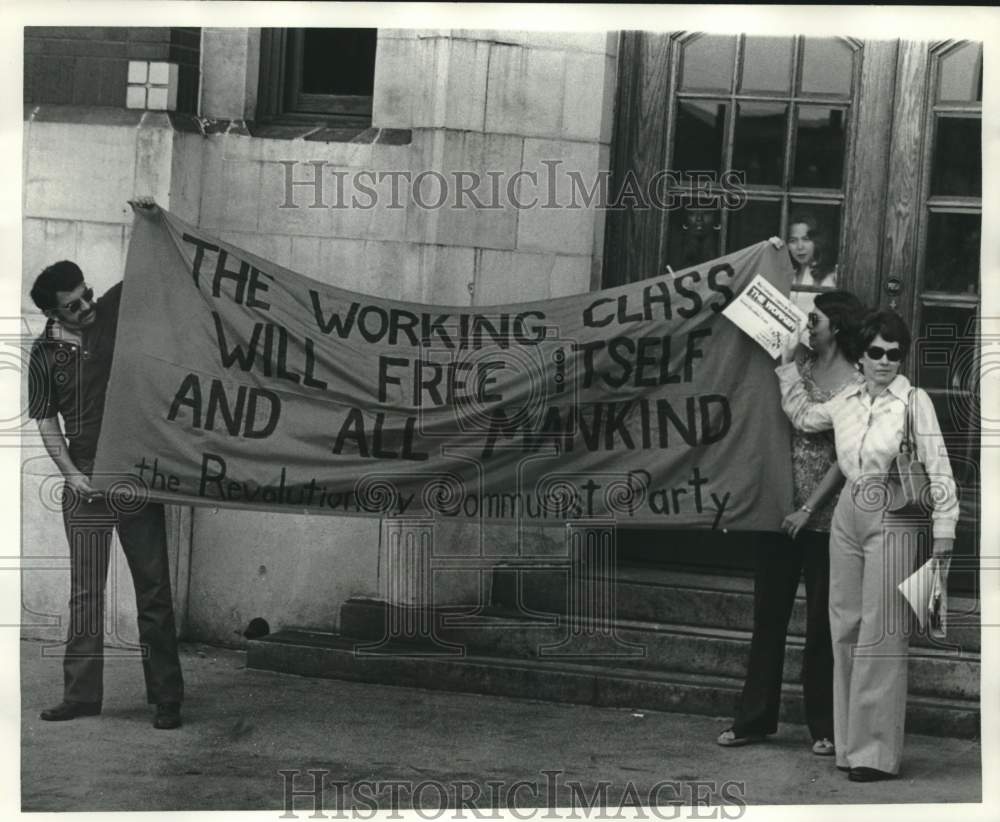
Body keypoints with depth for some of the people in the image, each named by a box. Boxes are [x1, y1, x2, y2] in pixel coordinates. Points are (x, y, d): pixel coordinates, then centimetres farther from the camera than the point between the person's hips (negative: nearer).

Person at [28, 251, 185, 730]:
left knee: (153, 586, 0)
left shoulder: (113, 313, 1)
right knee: (85, 590, 3)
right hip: (85, 482, 1)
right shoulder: (45, 354, 1)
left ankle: (166, 696, 2)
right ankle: (82, 694, 8)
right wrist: (70, 472, -8)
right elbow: (46, 422, 3)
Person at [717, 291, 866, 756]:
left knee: (821, 622, 2)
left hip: (822, 518, -5)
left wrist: (809, 509, -13)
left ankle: (824, 727, 12)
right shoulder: (798, 365, 9)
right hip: (780, 508, 5)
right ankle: (754, 719, 15)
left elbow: (845, 457, -9)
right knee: (768, 617, 8)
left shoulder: (855, 385, -7)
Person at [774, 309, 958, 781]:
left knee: (881, 635, -7)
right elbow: (802, 417, 28)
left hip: (893, 521, -6)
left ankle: (878, 753, -4)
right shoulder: (846, 401, 10)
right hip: (848, 516, 6)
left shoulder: (914, 401, -6)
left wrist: (943, 530, -11)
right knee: (846, 630, 7)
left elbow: (937, 468, -7)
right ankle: (851, 744, 14)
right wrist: (788, 367, 21)